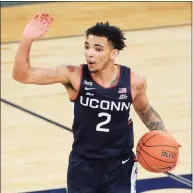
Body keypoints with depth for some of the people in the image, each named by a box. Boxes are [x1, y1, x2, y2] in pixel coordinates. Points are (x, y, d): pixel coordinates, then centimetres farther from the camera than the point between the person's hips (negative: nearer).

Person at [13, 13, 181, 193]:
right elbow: (23, 75, -21)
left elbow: (145, 111, 11)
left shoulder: (134, 82, -12)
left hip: (119, 165, 0)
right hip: (83, 164, 0)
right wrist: (27, 40, -37)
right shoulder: (74, 76, -17)